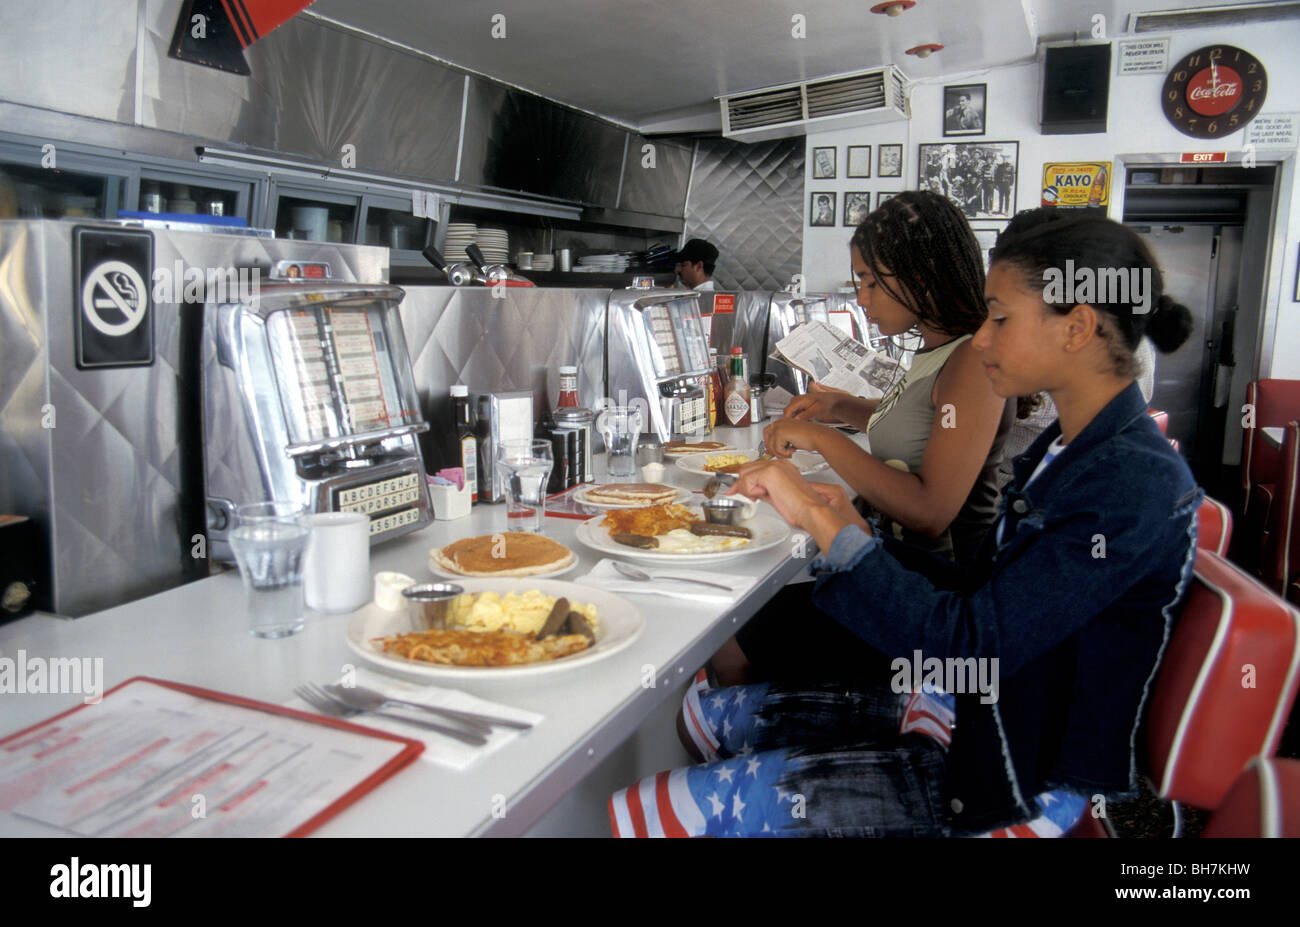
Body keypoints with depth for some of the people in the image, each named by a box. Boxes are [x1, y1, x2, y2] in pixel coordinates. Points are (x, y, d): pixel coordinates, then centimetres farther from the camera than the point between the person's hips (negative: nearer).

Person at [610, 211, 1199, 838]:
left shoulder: (1135, 482, -24)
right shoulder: (1068, 446, 7)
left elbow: (970, 646, -29)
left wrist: (822, 520, -24)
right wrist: (852, 530, -1)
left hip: (1021, 784, -9)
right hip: (970, 712, 9)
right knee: (708, 710, 10)